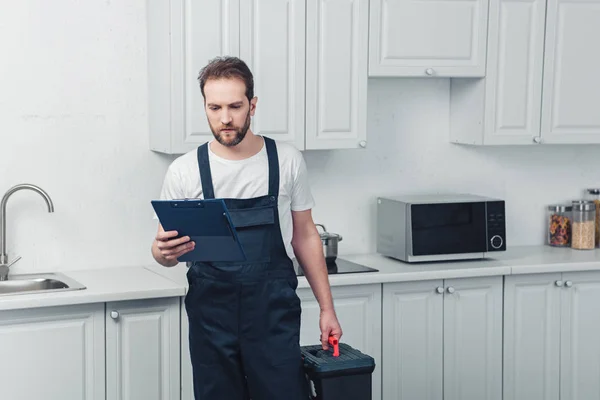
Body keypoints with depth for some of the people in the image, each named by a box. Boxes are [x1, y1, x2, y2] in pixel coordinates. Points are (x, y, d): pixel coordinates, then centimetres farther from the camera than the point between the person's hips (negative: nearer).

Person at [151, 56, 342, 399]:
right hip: (211, 319, 1)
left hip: (275, 316, 0)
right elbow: (165, 249, 5)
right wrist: (164, 251, -20)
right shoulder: (184, 171, -2)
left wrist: (327, 307, 6)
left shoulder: (287, 160, 0)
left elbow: (305, 236, 9)